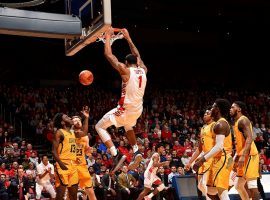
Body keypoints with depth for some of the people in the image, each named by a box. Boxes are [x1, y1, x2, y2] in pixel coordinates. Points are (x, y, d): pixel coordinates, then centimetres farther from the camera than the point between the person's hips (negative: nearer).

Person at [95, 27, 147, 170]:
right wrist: (128, 38, 27)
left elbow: (108, 55, -9)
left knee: (100, 126, 5)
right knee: (128, 127, 38)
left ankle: (116, 155, -10)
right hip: (138, 109, 7)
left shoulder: (126, 71, -14)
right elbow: (137, 55, 22)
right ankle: (136, 153, 23)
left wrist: (108, 37, 2)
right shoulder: (143, 70, 3)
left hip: (126, 109, -7)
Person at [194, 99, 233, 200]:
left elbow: (219, 146, -25)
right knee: (210, 192, 14)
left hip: (223, 159, -11)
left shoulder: (220, 124, -14)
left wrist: (202, 160, -24)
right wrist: (203, 157, 27)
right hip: (219, 159, 11)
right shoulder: (221, 123, 19)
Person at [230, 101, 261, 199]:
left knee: (252, 186, -12)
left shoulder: (243, 120, -10)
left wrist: (243, 156, -30)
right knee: (239, 186, 11)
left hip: (249, 156, -11)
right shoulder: (237, 122, 20)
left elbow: (249, 138, -22)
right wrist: (236, 156, 24)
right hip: (244, 156, 11)